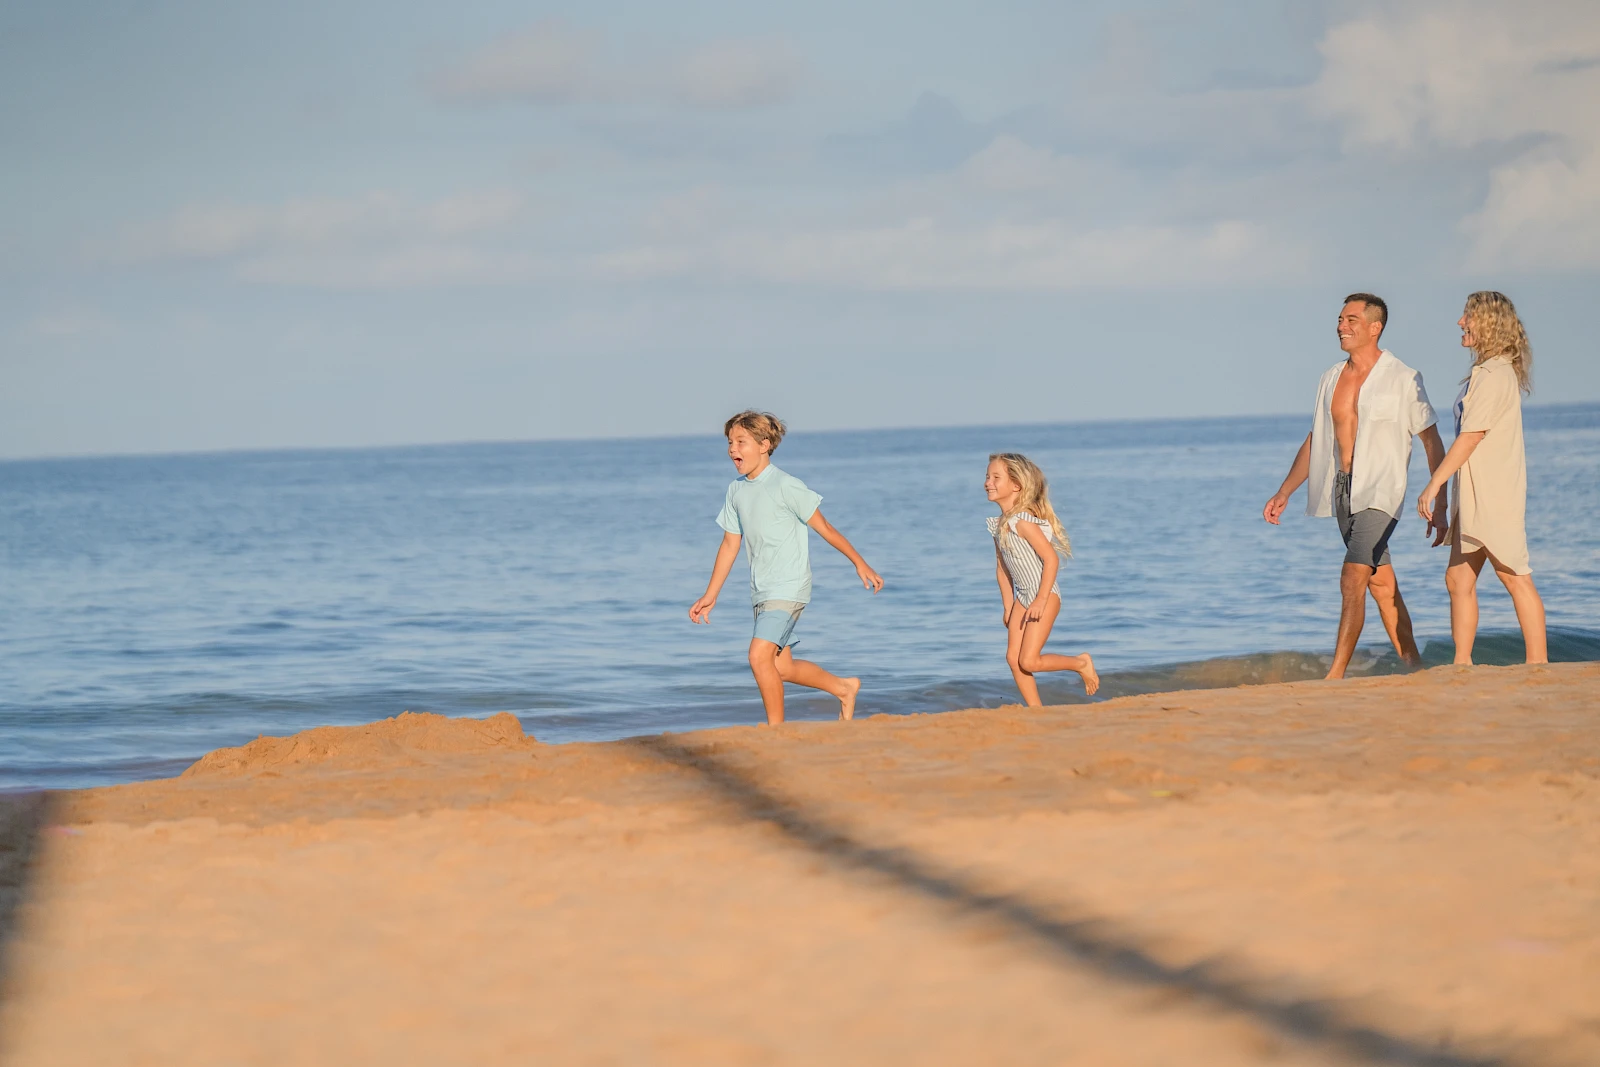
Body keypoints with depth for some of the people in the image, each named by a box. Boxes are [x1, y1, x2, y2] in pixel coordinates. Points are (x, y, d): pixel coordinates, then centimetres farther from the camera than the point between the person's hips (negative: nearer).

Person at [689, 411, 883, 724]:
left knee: (759, 656, -19)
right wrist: (710, 596, 14)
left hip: (788, 588, -8)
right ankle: (844, 688, 32)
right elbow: (730, 544, 15)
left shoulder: (786, 486, -13)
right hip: (761, 592, 8)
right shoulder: (737, 490, 8)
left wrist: (860, 564, -3)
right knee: (781, 667, 11)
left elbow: (823, 527, -7)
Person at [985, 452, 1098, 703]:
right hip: (1022, 598, 9)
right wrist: (1008, 606, 14)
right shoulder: (998, 525, 6)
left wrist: (1041, 600, -24)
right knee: (1013, 658, 1)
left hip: (1045, 597, -9)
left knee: (1029, 661, -11)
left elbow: (1051, 558, -24)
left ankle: (1081, 664, 11)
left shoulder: (1022, 521, -22)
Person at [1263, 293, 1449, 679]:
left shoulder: (1402, 380, -6)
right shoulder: (1331, 378, 10)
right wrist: (1284, 492, 15)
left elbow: (1433, 444, -3)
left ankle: (1334, 676, -19)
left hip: (1379, 492, -6)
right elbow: (1314, 441, 19)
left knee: (1352, 581, -17)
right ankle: (1413, 666, 21)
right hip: (1342, 490, 6)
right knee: (1381, 584, 12)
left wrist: (1440, 508, -6)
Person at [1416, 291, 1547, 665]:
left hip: (1493, 495, -10)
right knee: (1458, 579, 9)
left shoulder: (1493, 375, -15)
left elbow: (1470, 438, -19)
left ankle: (1538, 666, -3)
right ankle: (1461, 666, 11)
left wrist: (1432, 486, -18)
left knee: (1516, 579, -6)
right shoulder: (1500, 371, 16)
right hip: (1476, 495, 10)